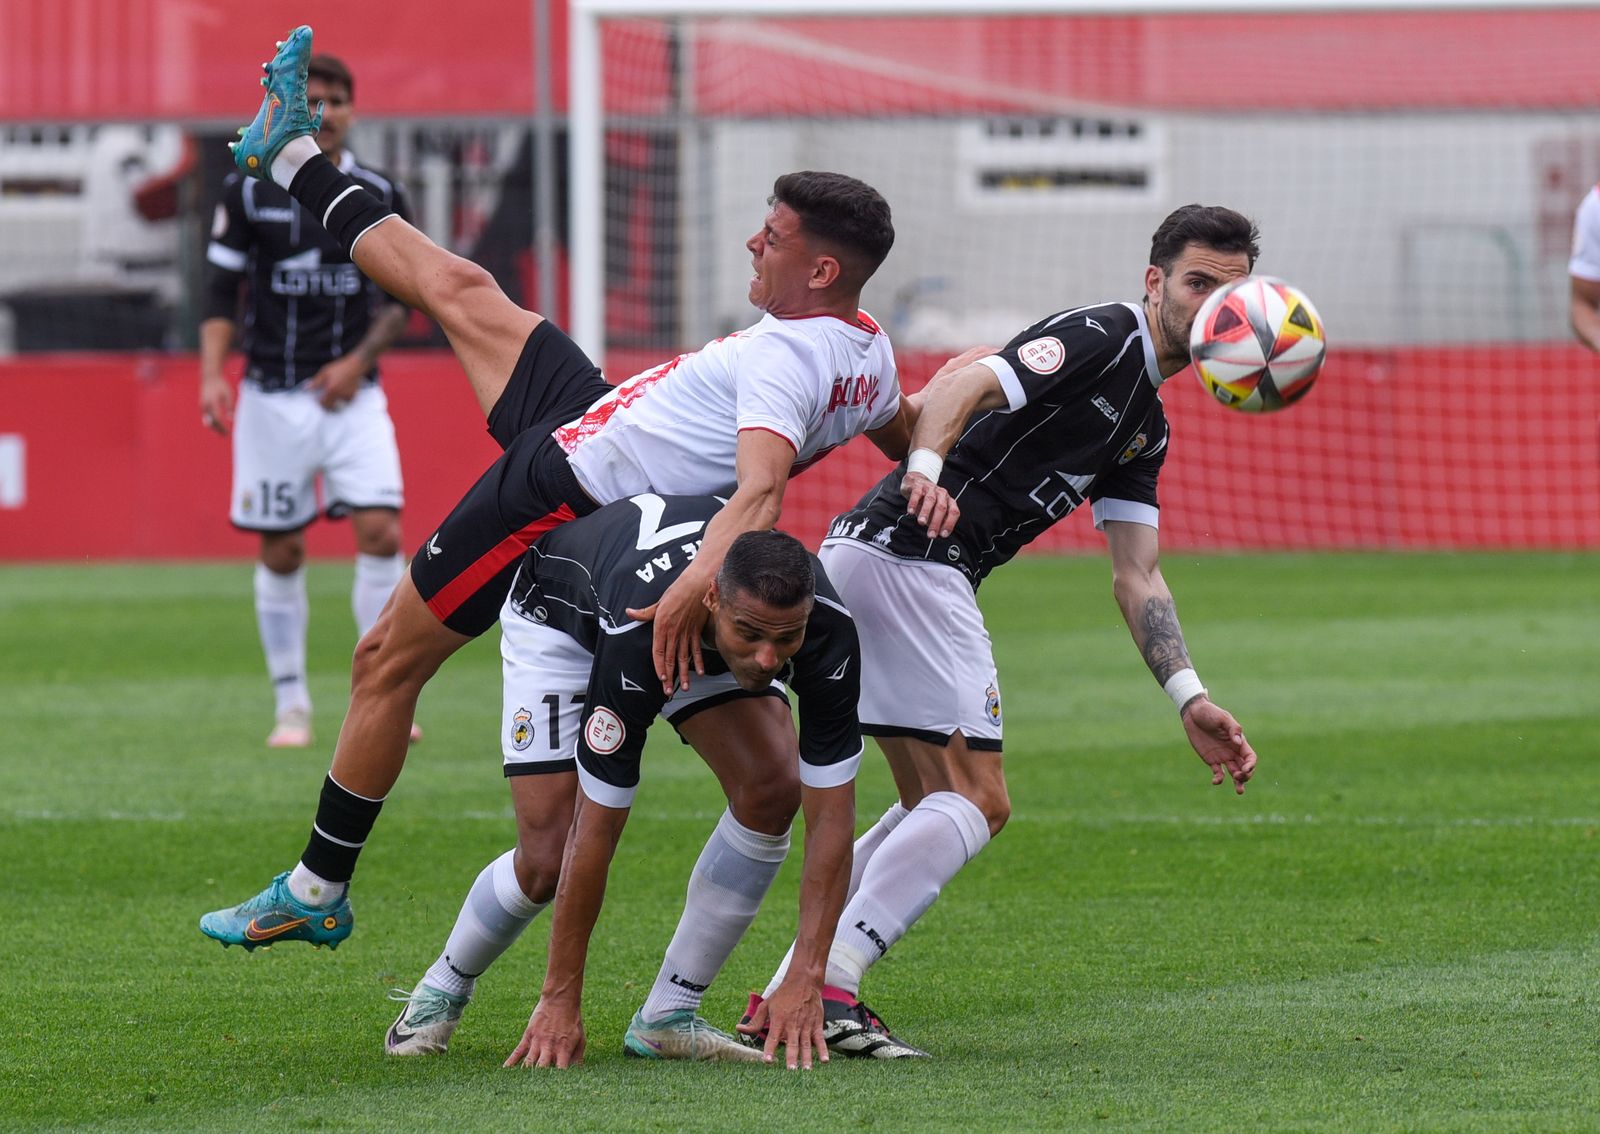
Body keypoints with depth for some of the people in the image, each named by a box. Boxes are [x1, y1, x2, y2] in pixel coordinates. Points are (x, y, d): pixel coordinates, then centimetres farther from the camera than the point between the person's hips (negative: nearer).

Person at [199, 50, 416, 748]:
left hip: (352, 394, 1)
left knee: (381, 533, -13)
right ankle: (292, 707, 13)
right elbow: (221, 290, 1)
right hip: (273, 396, -1)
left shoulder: (380, 197, 3)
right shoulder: (249, 192, 0)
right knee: (282, 551, 1)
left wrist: (357, 362, -6)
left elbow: (400, 297, 8)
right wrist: (213, 373, -11)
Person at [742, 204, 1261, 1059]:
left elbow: (1136, 579, 19)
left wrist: (1189, 699, 7)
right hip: (908, 558, -10)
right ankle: (826, 985, -16)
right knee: (975, 802, -9)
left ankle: (787, 995, 13)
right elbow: (964, 382, -22)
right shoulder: (1098, 337, -6)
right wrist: (925, 466, -41)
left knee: (935, 805, 17)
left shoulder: (1146, 432, 23)